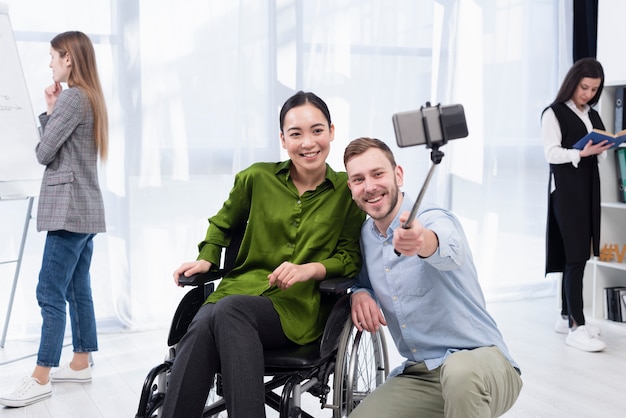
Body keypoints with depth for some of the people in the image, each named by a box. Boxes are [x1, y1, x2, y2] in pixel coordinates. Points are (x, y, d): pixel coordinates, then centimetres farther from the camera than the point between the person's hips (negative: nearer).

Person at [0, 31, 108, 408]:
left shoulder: (72, 97, -13)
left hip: (70, 208, -10)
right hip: (84, 208, 10)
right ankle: (81, 364, 19)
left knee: (51, 293, -9)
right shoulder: (91, 98, 17)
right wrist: (51, 111, 4)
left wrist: (52, 110, 8)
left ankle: (40, 380, -7)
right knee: (78, 290, 13)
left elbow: (44, 153, -11)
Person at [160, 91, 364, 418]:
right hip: (241, 288, 2)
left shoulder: (347, 191, 7)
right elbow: (222, 223, 27)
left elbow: (351, 257, 6)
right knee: (201, 328, -34)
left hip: (299, 307, -2)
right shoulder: (258, 178, 11)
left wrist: (311, 269, -12)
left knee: (229, 311, -36)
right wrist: (206, 259, 10)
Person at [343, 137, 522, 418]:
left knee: (460, 370, -39)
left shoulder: (435, 220, -13)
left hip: (480, 360, -6)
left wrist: (422, 239, -61)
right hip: (418, 375, 6)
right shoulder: (365, 236, 7)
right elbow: (365, 278, 24)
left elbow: (449, 250, -37)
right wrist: (359, 293, -2)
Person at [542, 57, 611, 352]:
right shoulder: (554, 113, -3)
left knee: (577, 255, 8)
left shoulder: (593, 115, 17)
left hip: (589, 188, 7)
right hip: (566, 190, -7)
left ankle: (566, 317, 17)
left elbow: (599, 152, 16)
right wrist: (582, 153, -23)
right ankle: (576, 327, -13)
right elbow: (552, 153, -11)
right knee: (575, 256, -12)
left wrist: (604, 147, -5)